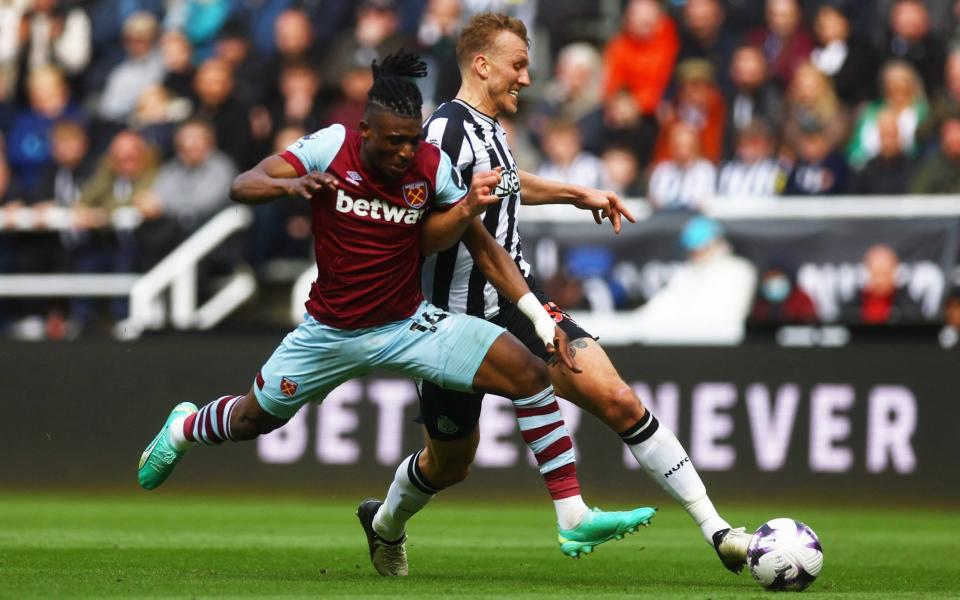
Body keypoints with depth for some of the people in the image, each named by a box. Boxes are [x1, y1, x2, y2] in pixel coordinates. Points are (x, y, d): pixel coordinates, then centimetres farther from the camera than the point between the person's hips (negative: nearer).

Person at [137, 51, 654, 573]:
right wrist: (290, 184, -37)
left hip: (409, 325, 1)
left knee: (528, 373, -18)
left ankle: (575, 521, -16)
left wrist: (541, 317, -14)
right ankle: (183, 427, 56)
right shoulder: (330, 148, -16)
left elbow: (484, 248, -3)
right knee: (255, 418, 16)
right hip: (331, 330, 0)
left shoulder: (433, 167, -12)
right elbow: (242, 187, -17)